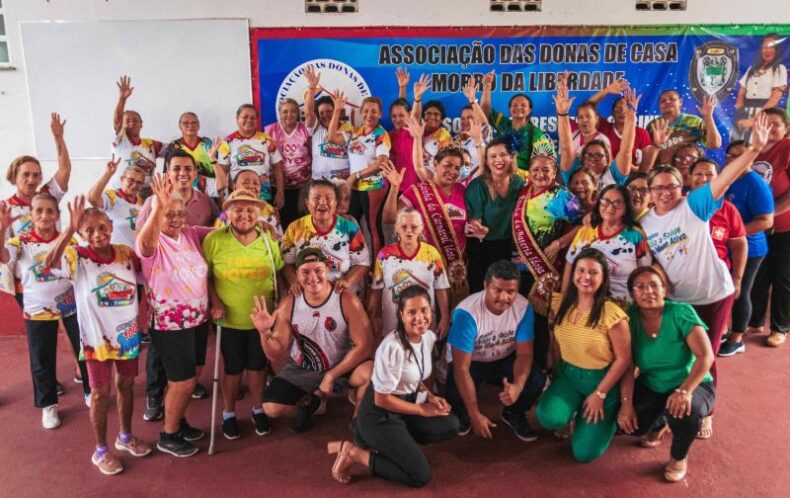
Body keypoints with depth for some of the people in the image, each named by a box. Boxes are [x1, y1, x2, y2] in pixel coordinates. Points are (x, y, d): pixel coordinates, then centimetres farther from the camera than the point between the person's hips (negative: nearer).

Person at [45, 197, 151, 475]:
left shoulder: (126, 253, -5)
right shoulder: (77, 257, -16)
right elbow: (50, 264, -38)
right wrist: (69, 229, -46)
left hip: (127, 333, 4)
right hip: (97, 337, -4)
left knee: (126, 385, 18)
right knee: (101, 392, 8)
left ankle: (125, 437, 39)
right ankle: (101, 450, 26)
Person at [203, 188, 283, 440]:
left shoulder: (268, 240, -3)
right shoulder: (214, 240, -11)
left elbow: (278, 275, 6)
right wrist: (215, 302, -13)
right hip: (229, 320, -2)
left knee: (257, 365, 16)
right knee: (233, 369, 13)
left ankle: (258, 409, 38)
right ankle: (229, 413, 36)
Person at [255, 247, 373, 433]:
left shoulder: (347, 300, -20)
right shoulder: (288, 304, -12)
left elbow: (364, 345, -19)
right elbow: (276, 354, -8)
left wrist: (332, 375, -21)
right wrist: (265, 333, -29)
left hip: (342, 366, -2)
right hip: (301, 369, 3)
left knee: (370, 373, -32)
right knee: (271, 408, -14)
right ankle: (309, 400, 20)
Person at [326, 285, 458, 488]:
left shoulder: (429, 336, -3)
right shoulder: (393, 347, -28)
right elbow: (382, 400, -20)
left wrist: (431, 397, -4)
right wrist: (422, 409, -11)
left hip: (406, 404, 8)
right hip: (379, 414, -8)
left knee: (451, 426, -7)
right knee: (421, 476, -12)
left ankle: (377, 441, 5)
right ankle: (353, 453, 0)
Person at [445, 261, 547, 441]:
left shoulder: (523, 307, -21)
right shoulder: (466, 313, -33)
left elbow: (524, 353, -15)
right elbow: (461, 367, -29)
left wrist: (518, 385, -37)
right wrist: (475, 414, -28)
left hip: (504, 360, 3)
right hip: (471, 362, -3)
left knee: (537, 380, -23)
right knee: (456, 395, -32)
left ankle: (513, 414, 10)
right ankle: (463, 415, 8)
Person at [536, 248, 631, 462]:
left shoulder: (611, 314, -22)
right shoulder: (561, 303, -6)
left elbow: (623, 359, -15)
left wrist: (600, 395, -12)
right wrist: (556, 376, 9)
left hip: (600, 379, -4)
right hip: (567, 374, 4)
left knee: (584, 452, -6)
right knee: (548, 417, -25)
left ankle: (608, 415, 23)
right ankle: (571, 412, 12)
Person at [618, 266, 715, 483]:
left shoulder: (680, 312, -19)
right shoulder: (630, 319, -10)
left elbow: (706, 356, -26)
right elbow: (627, 366, -10)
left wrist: (685, 391, -39)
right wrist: (626, 403, -21)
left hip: (693, 385, -3)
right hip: (651, 387, 3)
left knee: (684, 412, -35)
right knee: (629, 423, -20)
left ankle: (679, 458, 0)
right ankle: (660, 423, 20)